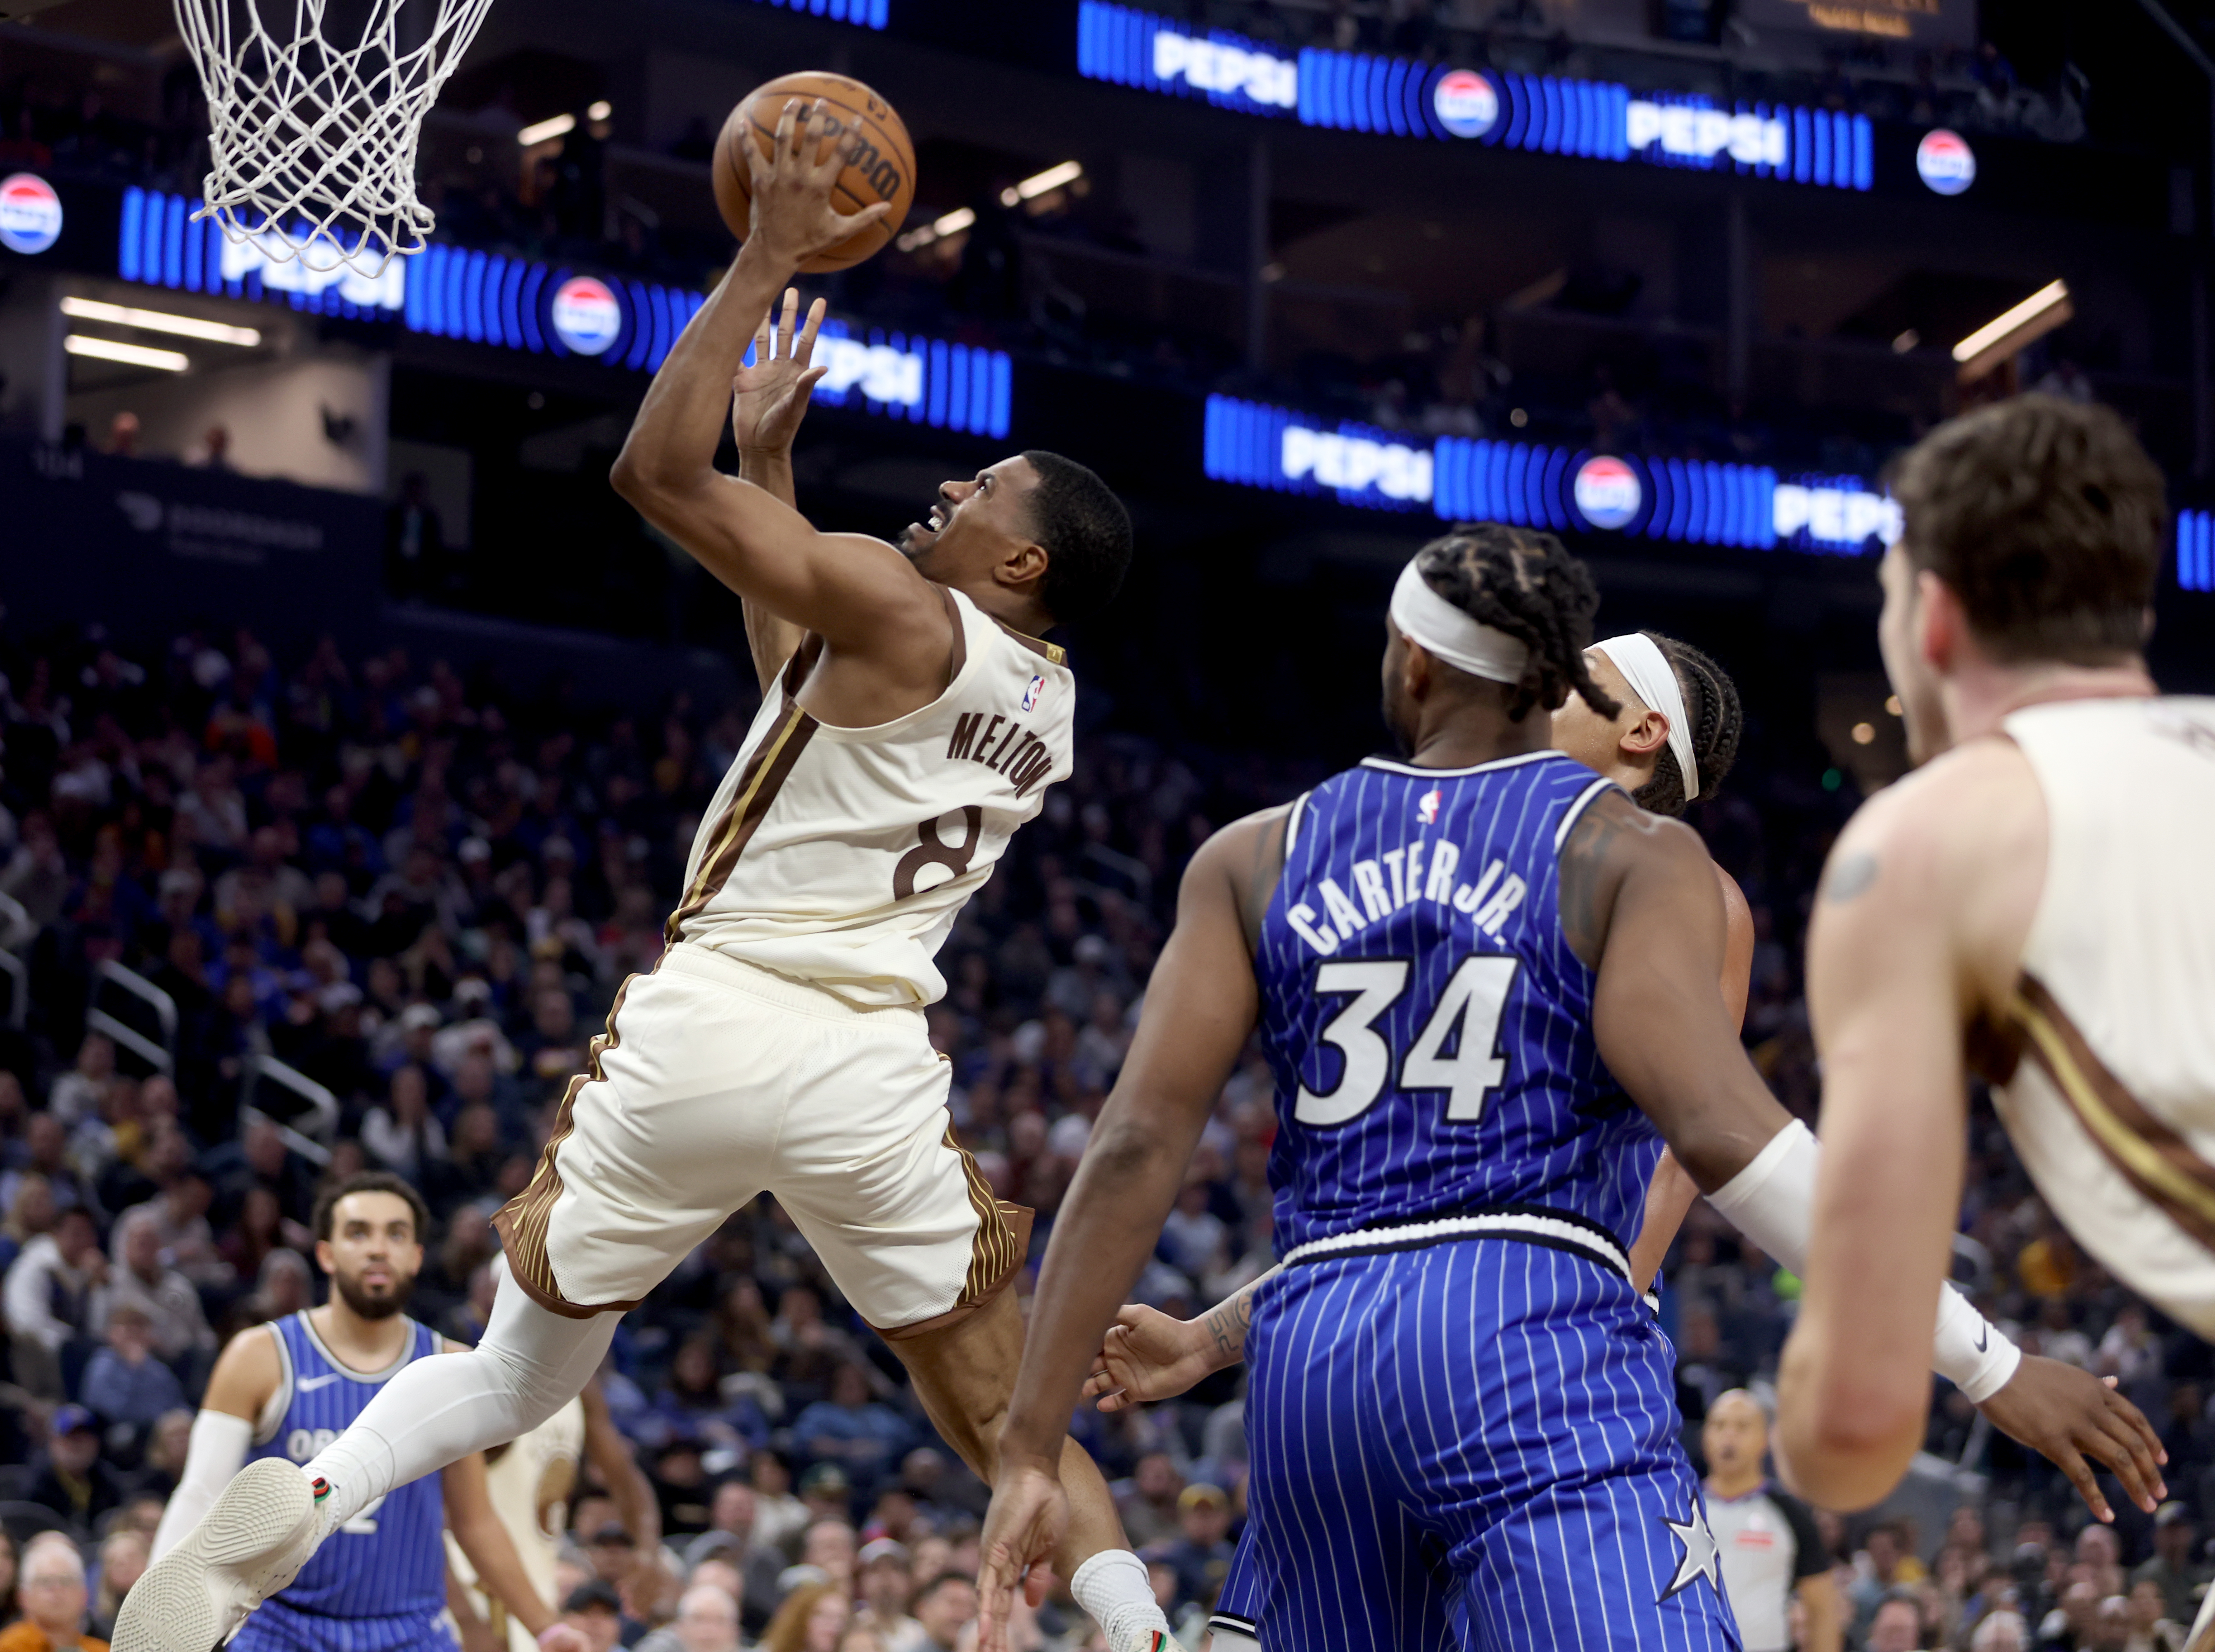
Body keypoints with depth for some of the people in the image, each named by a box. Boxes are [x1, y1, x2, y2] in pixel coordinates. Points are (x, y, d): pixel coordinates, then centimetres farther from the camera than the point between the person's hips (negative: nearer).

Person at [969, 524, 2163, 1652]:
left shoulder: (1255, 862, 15)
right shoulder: (1633, 856, 5)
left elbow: (1137, 1147, 5)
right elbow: (1717, 1129, -11)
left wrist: (1032, 1450, 6)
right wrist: (1987, 1364, -10)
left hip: (1309, 1361, 5)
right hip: (1539, 1347, -5)